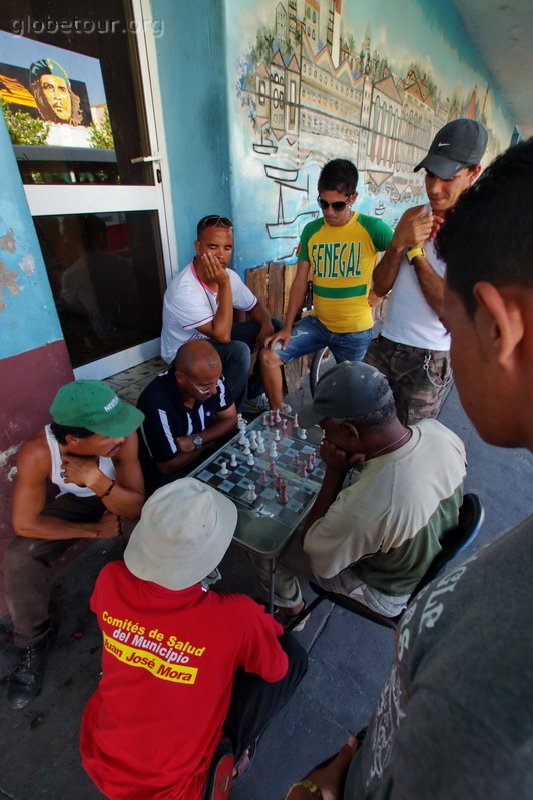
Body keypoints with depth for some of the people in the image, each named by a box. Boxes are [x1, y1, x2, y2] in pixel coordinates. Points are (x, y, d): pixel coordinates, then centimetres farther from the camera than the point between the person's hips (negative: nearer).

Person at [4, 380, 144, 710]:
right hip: (75, 501, 1)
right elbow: (24, 524, -23)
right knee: (20, 556, -20)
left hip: (120, 496, 0)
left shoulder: (123, 436, -35)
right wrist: (96, 530, -22)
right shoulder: (37, 452, -34)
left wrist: (98, 481, -47)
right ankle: (33, 643, 7)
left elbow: (136, 508, -29)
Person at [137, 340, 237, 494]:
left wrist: (196, 441, -21)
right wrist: (210, 440, -12)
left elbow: (230, 420, -6)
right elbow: (169, 465, -22)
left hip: (205, 456, 5)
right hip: (169, 476, -5)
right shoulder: (157, 404, -33)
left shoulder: (210, 377, -18)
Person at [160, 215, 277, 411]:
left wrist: (267, 324, -17)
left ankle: (256, 391, 10)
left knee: (272, 327, -2)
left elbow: (255, 306, 6)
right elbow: (222, 335, -36)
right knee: (238, 350, -34)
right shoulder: (183, 290, -32)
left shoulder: (228, 275, -9)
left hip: (214, 339, 8)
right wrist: (224, 284, -35)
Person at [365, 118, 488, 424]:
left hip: (431, 359, -4)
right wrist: (400, 244, -14)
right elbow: (380, 287, 4)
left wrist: (416, 250, -16)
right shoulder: (414, 217, 6)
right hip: (385, 345, 5)